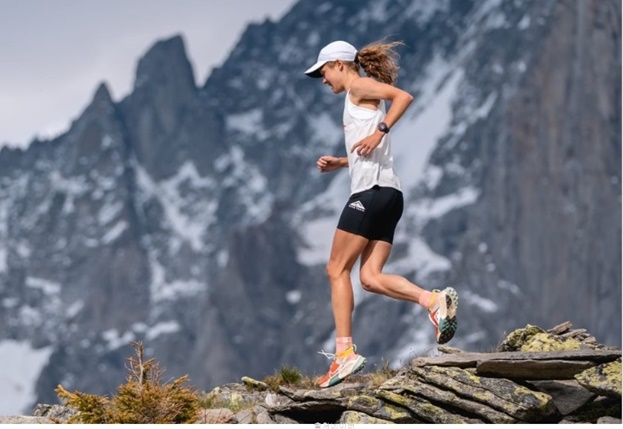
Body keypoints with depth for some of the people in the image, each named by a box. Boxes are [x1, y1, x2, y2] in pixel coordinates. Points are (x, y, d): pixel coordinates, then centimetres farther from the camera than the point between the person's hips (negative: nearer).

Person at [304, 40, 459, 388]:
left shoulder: (360, 86, 0)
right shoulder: (358, 100, 26)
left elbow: (404, 96, -17)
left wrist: (379, 132, -22)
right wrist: (338, 163, 19)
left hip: (373, 190, -9)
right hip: (386, 194, 9)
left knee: (338, 269, -5)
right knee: (371, 277, 0)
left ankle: (345, 352, -9)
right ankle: (434, 300, -17)